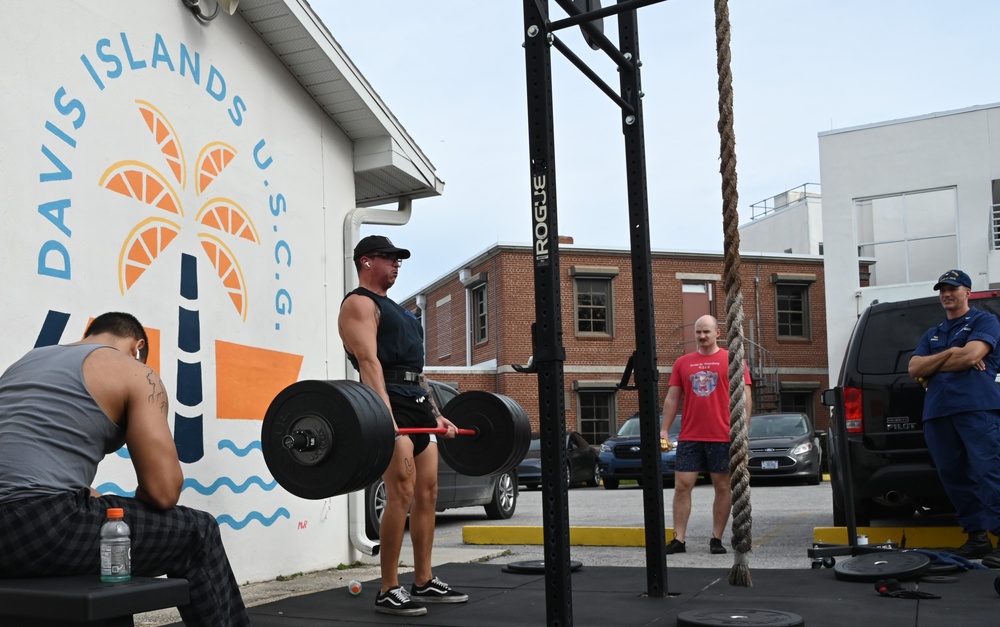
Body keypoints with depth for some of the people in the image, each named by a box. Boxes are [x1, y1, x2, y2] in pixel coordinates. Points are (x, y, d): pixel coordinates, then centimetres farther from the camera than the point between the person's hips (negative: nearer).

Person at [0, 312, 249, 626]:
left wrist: (95, 500, 29)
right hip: (44, 528, -8)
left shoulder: (26, 362, 27)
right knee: (196, 533, 12)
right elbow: (164, 490, -3)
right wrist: (128, 507, 18)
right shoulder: (134, 373, 5)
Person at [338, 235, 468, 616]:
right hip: (390, 403, -10)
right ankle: (389, 592, -10)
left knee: (427, 494, 7)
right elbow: (369, 361, -17)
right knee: (401, 494, -15)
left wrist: (436, 413, 22)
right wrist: (384, 414, -28)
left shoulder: (394, 309, 27)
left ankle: (425, 583, 14)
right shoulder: (359, 304, -3)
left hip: (419, 403, 10)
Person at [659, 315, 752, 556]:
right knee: (682, 486, -2)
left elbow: (744, 396, -1)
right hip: (689, 437, 2)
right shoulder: (682, 362, 10)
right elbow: (672, 398, 11)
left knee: (723, 487, 4)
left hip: (722, 437, -2)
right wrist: (664, 430, 5)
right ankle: (679, 539, 3)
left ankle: (717, 539, 14)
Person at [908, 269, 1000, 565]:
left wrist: (931, 368, 5)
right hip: (937, 413, 7)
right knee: (954, 477, 4)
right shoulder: (931, 334, 25)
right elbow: (914, 368, 12)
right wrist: (949, 353, -2)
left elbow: (971, 355, -9)